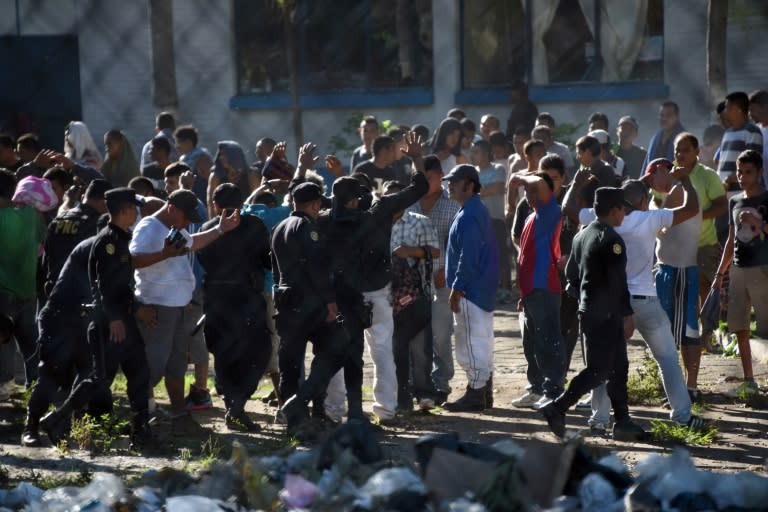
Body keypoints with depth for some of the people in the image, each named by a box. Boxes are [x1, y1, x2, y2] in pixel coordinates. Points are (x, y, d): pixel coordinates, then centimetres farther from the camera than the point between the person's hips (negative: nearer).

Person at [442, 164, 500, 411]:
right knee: (482, 341, 14)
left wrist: (456, 290, -19)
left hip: (470, 289, -11)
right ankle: (484, 394, 20)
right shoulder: (478, 210, 16)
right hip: (483, 289, 11)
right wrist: (457, 287, 21)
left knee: (471, 342, -7)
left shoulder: (468, 216, -17)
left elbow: (468, 257, -22)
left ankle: (475, 395, -6)